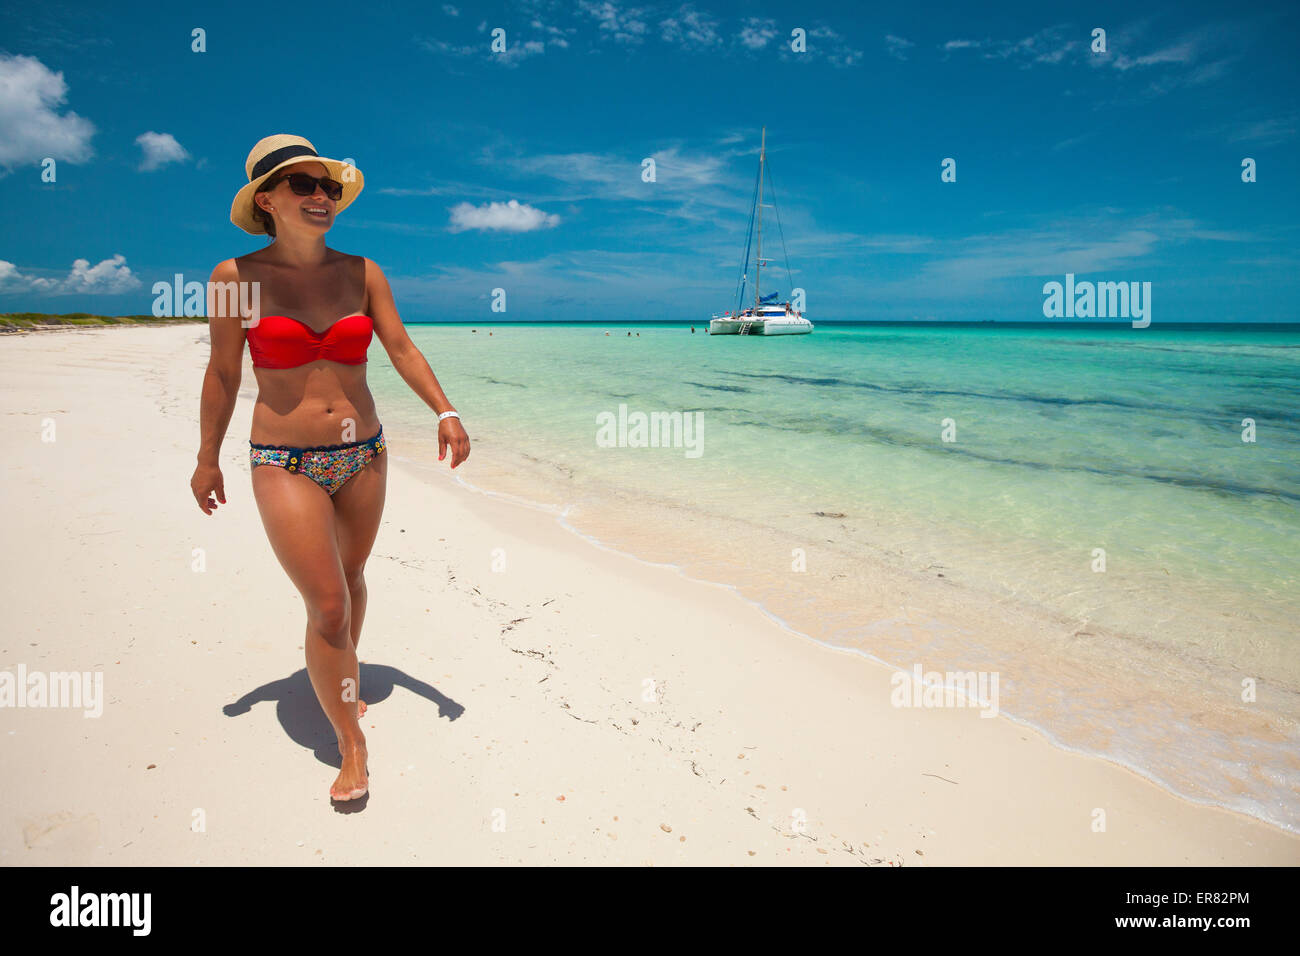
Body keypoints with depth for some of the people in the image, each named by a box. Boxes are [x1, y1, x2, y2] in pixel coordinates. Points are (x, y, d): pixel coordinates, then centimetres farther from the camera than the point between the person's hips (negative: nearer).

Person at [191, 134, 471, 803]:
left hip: (363, 454, 4)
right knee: (327, 607, -8)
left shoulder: (361, 273, 1)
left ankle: (339, 684, 46)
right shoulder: (236, 277, -6)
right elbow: (222, 375, 1)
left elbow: (402, 349, -1)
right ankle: (350, 744, 12)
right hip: (286, 465, -3)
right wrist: (207, 458, 7)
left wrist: (443, 410, -16)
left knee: (351, 578, 19)